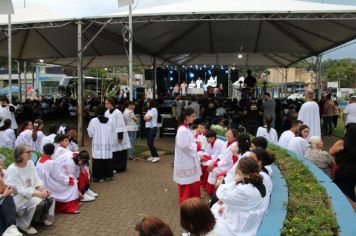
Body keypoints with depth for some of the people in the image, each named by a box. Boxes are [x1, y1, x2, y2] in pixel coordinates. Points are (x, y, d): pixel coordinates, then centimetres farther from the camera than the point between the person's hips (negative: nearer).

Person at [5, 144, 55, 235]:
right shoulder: (12, 170, -20)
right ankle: (25, 224, -6)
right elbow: (20, 190, -23)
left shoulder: (30, 163, 1)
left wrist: (42, 189, -18)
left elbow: (36, 179, 3)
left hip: (32, 192, 7)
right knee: (39, 202, -29)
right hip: (18, 197, -7)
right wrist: (39, 194, -28)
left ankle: (42, 217, 16)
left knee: (50, 198, -12)